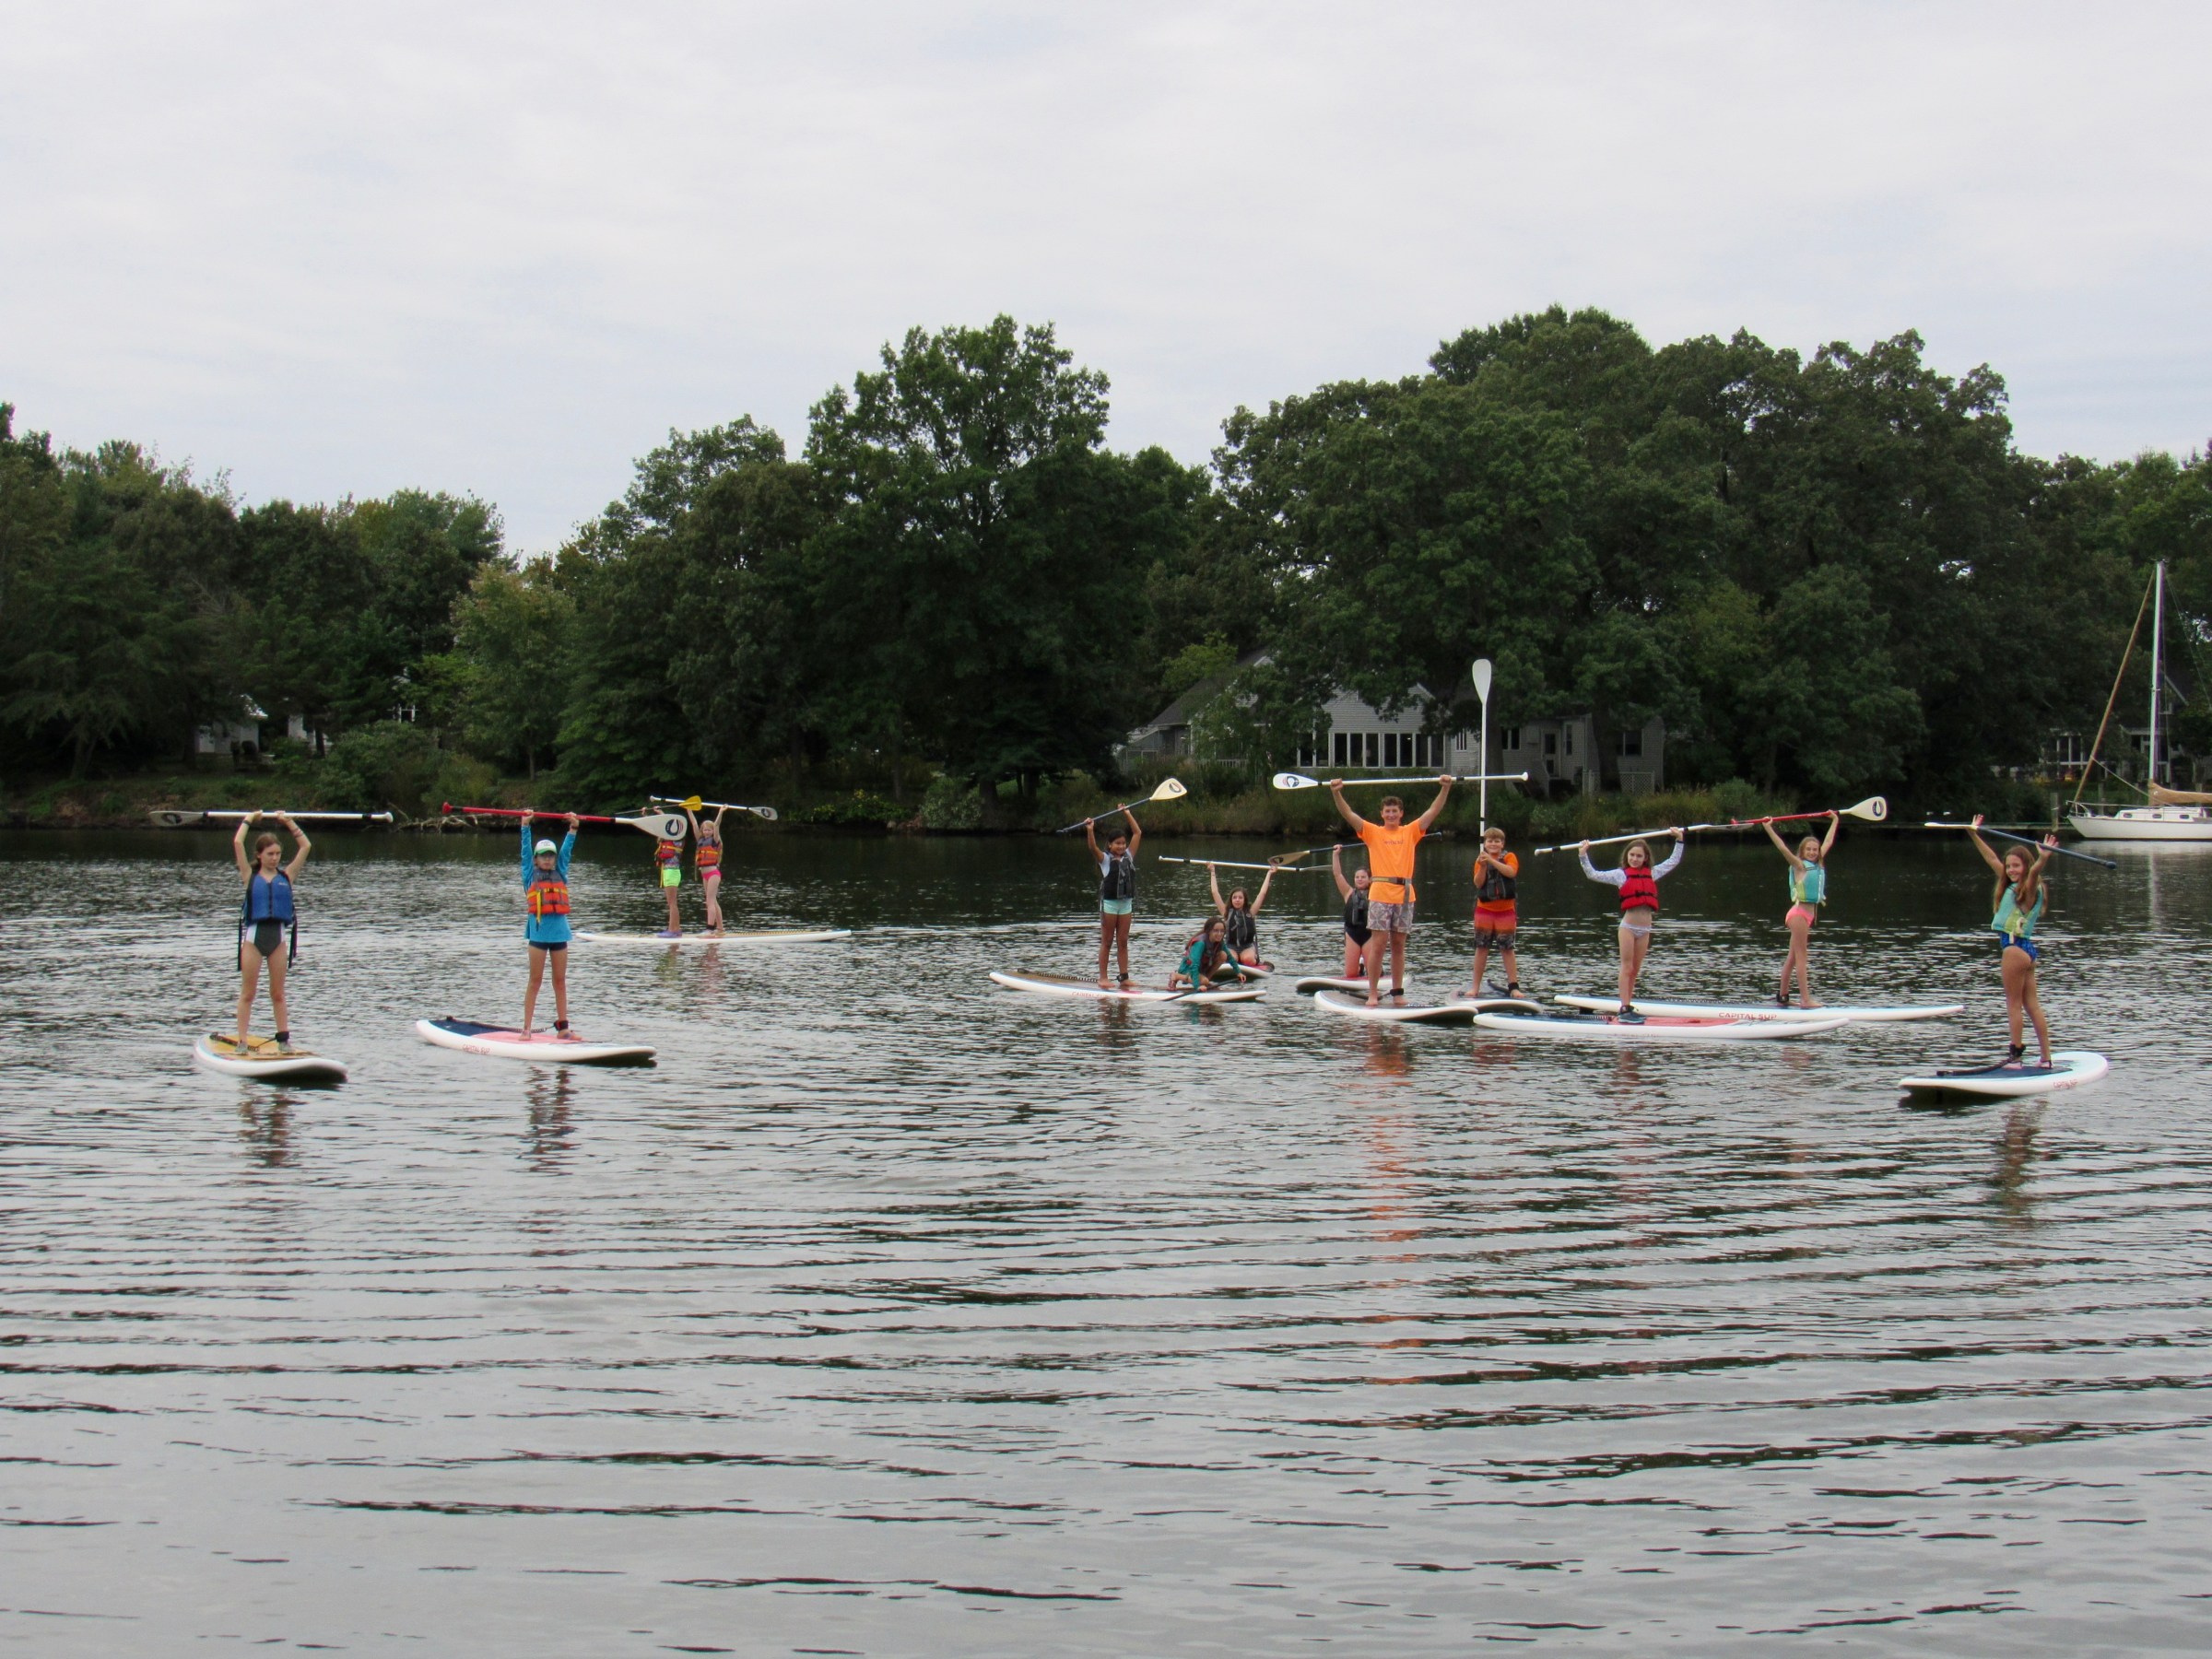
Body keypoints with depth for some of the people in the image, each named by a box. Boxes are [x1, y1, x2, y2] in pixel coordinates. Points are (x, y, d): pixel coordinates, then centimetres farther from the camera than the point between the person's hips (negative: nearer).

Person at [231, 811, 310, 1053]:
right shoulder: (250, 876, 3)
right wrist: (248, 821, 9)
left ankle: (284, 1039, 13)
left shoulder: (286, 876, 8)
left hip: (279, 935, 2)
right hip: (254, 935, -2)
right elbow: (237, 844, -3)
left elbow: (306, 847, 7)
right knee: (247, 993, 4)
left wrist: (289, 823, 11)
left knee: (278, 994, 10)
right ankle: (242, 1041, 4)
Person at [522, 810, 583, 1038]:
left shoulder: (560, 874, 13)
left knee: (560, 981, 7)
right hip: (538, 933, -3)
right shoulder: (531, 876, 6)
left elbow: (566, 851, 12)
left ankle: (562, 1027, 11)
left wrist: (573, 828, 5)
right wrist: (525, 826, -5)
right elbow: (526, 850, 1)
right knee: (535, 981, -1)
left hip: (560, 932, 3)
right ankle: (526, 1028, 2)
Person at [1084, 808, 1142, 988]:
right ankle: (1102, 978, 4)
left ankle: (1124, 977, 10)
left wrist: (1128, 814, 11)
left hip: (1126, 903, 4)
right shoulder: (1105, 859, -5)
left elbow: (1137, 833, 10)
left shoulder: (1128, 857, 8)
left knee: (1123, 942, 7)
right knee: (1107, 942, 1)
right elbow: (1093, 847, -24)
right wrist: (1090, 831, -40)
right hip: (1109, 903, -4)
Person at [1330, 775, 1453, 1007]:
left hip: (1405, 894, 2)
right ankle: (1373, 993, -3)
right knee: (1377, 944, -5)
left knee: (1399, 945, 8)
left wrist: (1445, 788, -4)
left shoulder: (1411, 832, 11)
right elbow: (1349, 815, -3)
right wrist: (1336, 793, -17)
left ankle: (1397, 991, 14)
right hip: (1380, 894, -2)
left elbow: (1433, 811, 7)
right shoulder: (1373, 832, 6)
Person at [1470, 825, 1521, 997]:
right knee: (1481, 948, 5)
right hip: (1484, 910, 2)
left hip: (1506, 910, -2)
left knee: (1507, 949, -2)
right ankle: (1476, 987, 8)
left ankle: (1513, 986, 0)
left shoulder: (1509, 857, -1)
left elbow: (1511, 872, -22)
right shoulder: (1480, 860, 5)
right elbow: (1478, 883, -6)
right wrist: (1483, 867, -21)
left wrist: (1492, 861, -31)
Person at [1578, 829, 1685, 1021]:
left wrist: (1679, 841, 21)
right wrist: (1583, 856, -8)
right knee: (1627, 967, -4)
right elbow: (1593, 874, -1)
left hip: (1645, 928, 4)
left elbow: (1673, 861, 22)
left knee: (1635, 970, 9)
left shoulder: (1652, 874, 12)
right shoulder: (1621, 874, 2)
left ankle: (1629, 1006, 14)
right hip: (1628, 926, -4)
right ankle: (1624, 1009, -6)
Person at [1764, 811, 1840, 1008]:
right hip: (1799, 913, -8)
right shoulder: (1799, 865, -8)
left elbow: (1828, 842, 24)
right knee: (1801, 957, -7)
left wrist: (1835, 822, 34)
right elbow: (1782, 848, -19)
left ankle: (1782, 997, 18)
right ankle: (1806, 999, -9)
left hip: (1808, 914, 8)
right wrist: (1768, 829, -27)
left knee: (1793, 957, 12)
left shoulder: (1818, 864, 11)